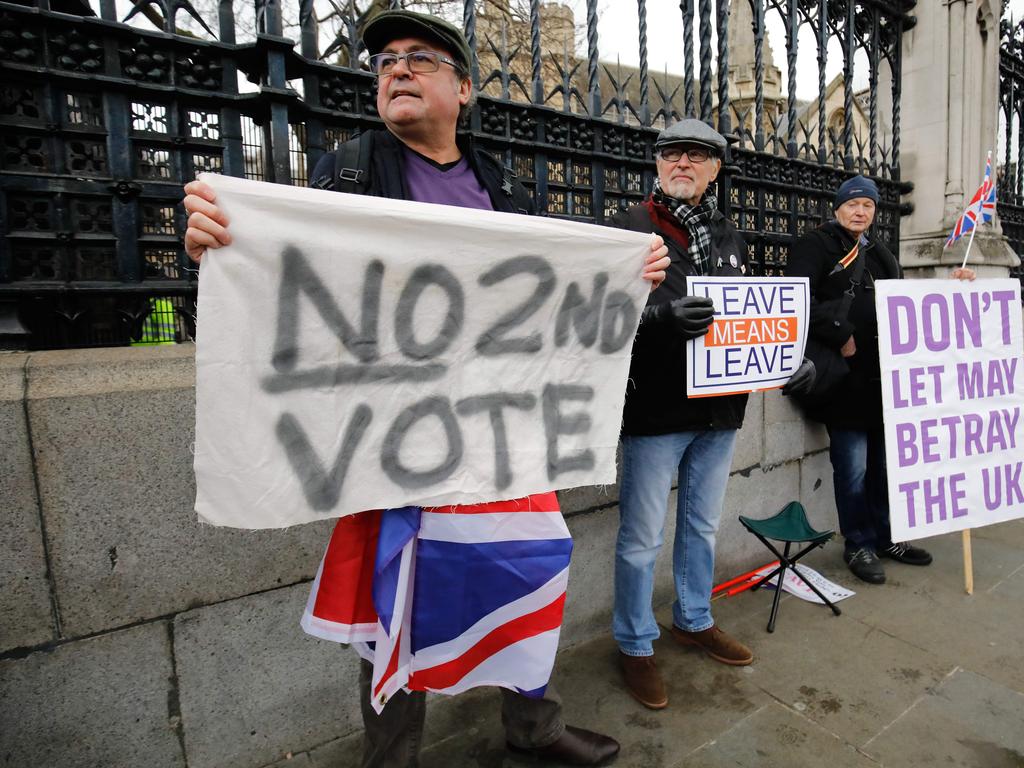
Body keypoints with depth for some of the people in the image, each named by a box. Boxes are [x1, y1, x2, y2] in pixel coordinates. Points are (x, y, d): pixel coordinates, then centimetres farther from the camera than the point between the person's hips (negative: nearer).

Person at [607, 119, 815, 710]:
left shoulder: (729, 237, 14)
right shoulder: (629, 229, -5)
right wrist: (661, 316, -32)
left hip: (720, 410, 7)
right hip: (655, 411, -6)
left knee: (703, 525, 21)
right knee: (643, 538, 4)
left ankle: (694, 620, 42)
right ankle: (636, 645, 25)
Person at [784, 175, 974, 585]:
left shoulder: (880, 253, 23)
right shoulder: (814, 246, -2)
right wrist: (839, 337, -19)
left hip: (884, 375, 7)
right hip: (846, 376, -7)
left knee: (885, 460, 15)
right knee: (853, 465, -1)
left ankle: (887, 538, 30)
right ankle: (859, 545, 16)